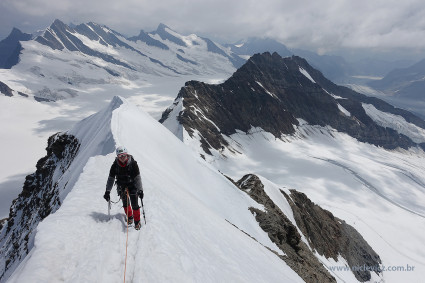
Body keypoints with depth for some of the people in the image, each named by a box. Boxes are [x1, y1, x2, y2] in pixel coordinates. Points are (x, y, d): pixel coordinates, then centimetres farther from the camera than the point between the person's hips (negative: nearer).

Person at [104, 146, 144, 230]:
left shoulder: (133, 163, -19)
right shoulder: (115, 165, -13)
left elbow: (137, 177, -19)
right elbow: (111, 178, -7)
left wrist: (140, 190, -27)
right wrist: (107, 191, -12)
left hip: (132, 185, -2)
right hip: (121, 186, 2)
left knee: (134, 204, -8)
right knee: (125, 203, 9)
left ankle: (137, 221, 8)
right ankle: (129, 217, 35)